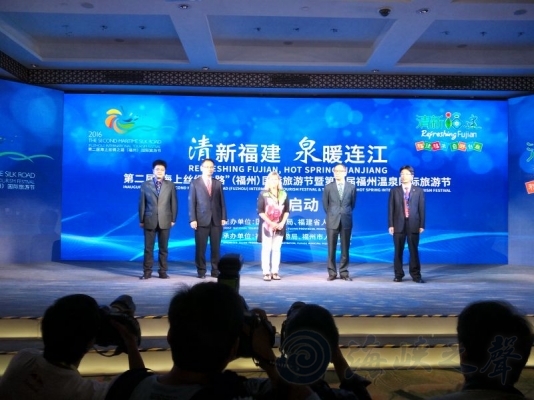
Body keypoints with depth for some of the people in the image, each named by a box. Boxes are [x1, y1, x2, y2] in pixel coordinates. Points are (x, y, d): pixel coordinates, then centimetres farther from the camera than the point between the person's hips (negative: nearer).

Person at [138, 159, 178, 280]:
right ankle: (147, 271, 10)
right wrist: (141, 220, 2)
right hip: (149, 221, 0)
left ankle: (163, 271, 13)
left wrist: (173, 219, 1)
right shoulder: (145, 185, 5)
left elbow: (174, 203, 6)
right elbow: (142, 203, 5)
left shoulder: (170, 185, 7)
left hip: (165, 221, 0)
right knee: (148, 247, 2)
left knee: (163, 248, 6)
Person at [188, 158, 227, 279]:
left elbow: (222, 202, 10)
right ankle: (201, 271, 11)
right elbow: (192, 202, -1)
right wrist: (192, 219, -8)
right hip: (201, 220, -2)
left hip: (216, 220, 2)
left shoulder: (218, 183, 13)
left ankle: (216, 271, 12)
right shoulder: (195, 183, 4)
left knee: (216, 247, 4)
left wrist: (223, 217, 1)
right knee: (200, 247, 1)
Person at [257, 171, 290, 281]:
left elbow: (287, 211, 7)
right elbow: (260, 211, -7)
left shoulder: (284, 194, 6)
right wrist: (271, 223, -15)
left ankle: (275, 272, 11)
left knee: (276, 249, 6)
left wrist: (282, 223, -7)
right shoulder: (263, 194, -2)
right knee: (266, 249, -2)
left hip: (279, 226, 3)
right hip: (266, 225, -3)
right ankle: (266, 272, 2)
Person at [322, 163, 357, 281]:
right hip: (332, 221, 0)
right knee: (331, 248, 3)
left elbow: (353, 203, 12)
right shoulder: (328, 187, 3)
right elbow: (325, 204, 10)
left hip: (346, 221, 0)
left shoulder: (351, 187, 4)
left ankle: (344, 272, 12)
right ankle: (332, 273, 11)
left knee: (345, 248, 4)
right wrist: (331, 215, 11)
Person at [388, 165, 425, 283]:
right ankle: (398, 274, 14)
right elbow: (391, 209, 3)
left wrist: (422, 225, -3)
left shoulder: (419, 191, 6)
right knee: (398, 251, 5)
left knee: (414, 251, 2)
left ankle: (416, 275, 11)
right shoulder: (394, 191, 7)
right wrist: (391, 225, -4)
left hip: (413, 225, -1)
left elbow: (421, 209, 3)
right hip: (399, 224, 1)